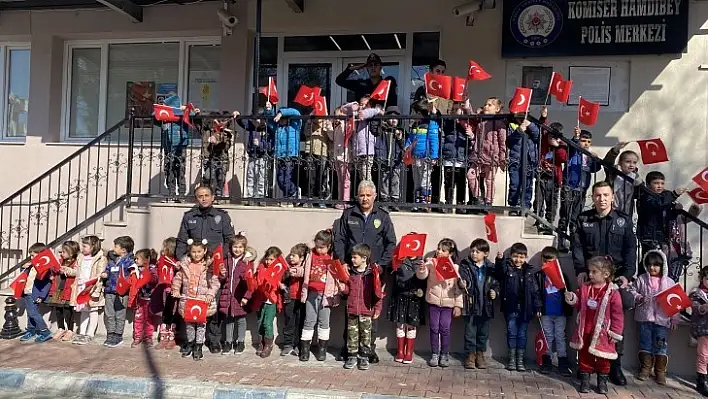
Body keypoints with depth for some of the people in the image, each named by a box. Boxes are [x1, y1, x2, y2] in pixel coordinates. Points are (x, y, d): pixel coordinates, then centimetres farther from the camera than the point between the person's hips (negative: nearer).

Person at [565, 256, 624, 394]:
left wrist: (615, 332, -10)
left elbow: (617, 314, -10)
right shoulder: (584, 288, 0)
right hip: (584, 331, 3)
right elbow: (578, 303, 14)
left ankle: (602, 381, 27)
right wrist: (571, 298, -8)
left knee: (602, 358, 10)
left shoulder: (612, 292, -13)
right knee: (584, 356, 11)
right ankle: (585, 380, 23)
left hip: (601, 332, -3)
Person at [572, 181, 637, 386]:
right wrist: (580, 270, -13)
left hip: (616, 277, 0)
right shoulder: (583, 219, 7)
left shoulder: (624, 220, 7)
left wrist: (627, 274, -11)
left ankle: (615, 365, 13)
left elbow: (630, 249, 1)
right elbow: (577, 247, 1)